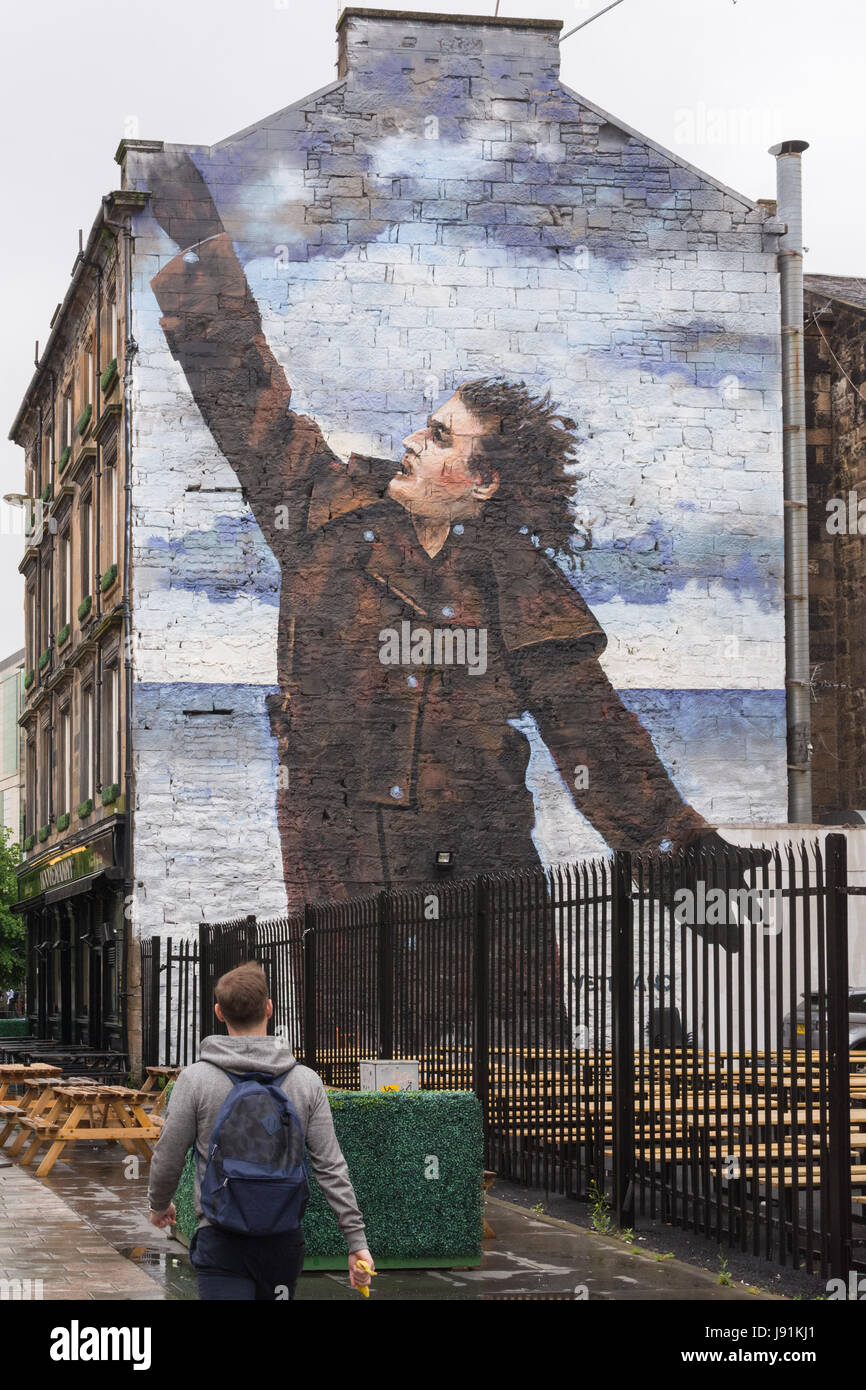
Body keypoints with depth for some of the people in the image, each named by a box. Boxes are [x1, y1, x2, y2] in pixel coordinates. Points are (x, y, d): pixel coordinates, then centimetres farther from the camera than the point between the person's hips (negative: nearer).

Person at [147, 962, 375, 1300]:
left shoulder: (195, 1079, -7)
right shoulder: (306, 1081, 0)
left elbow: (167, 1158, -1)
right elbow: (330, 1168, -2)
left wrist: (159, 1204, 20)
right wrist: (356, 1240, 1)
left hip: (221, 1243, -3)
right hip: (283, 1241, 3)